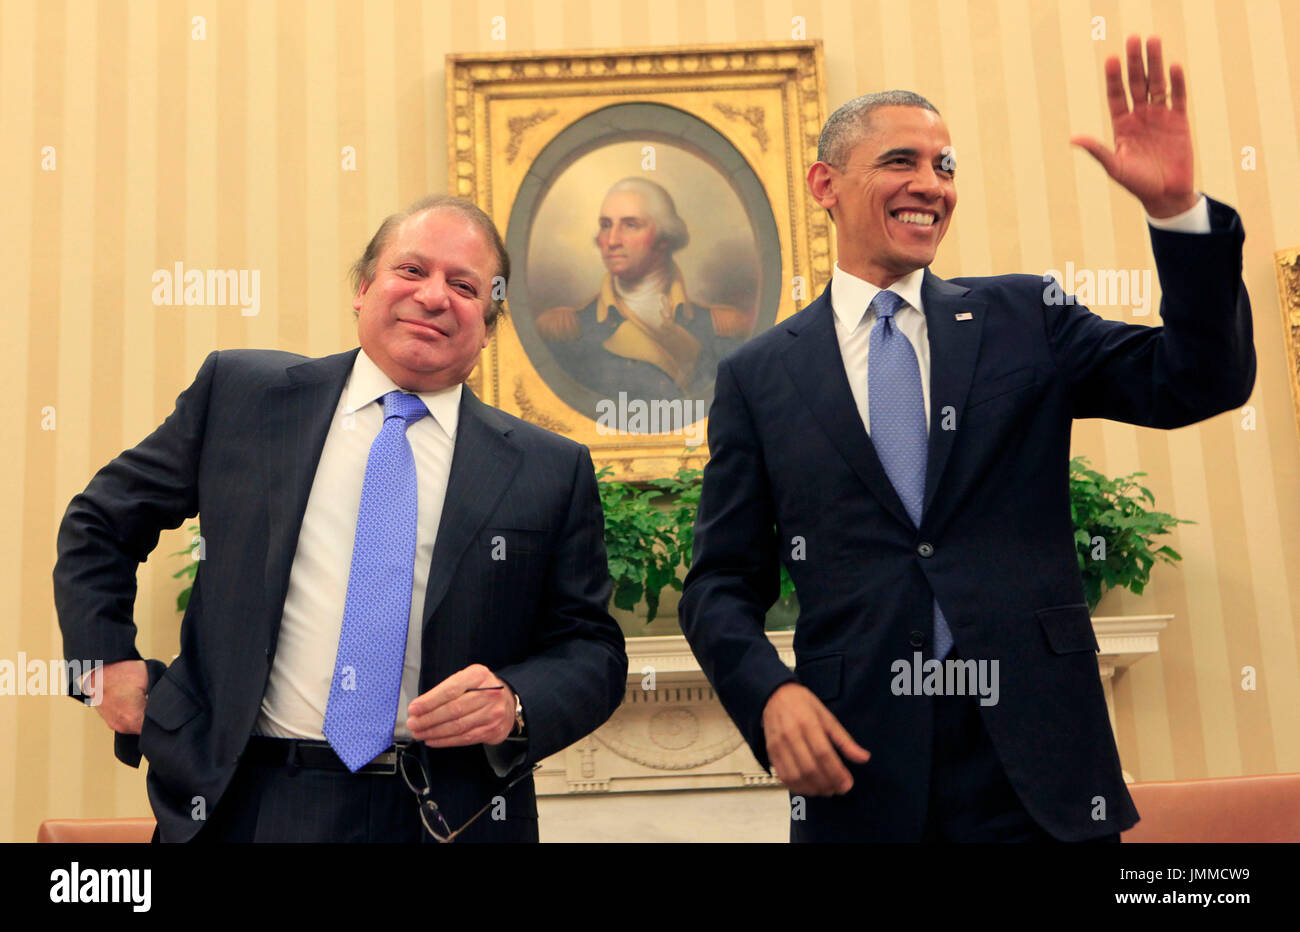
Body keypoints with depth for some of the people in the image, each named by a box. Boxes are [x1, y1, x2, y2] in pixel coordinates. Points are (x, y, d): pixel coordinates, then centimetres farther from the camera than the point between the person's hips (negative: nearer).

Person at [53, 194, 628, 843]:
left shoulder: (551, 473, -2)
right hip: (245, 807, 1)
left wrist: (516, 707, -16)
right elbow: (98, 523, 12)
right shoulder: (239, 394, 1)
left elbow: (593, 650, 2)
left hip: (449, 816, 0)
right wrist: (108, 661, 3)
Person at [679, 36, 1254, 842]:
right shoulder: (758, 375, 3)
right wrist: (769, 693, -14)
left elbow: (1200, 383, -3)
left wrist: (1176, 207, -16)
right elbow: (721, 584, 4)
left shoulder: (1024, 317, 7)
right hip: (858, 766, -1)